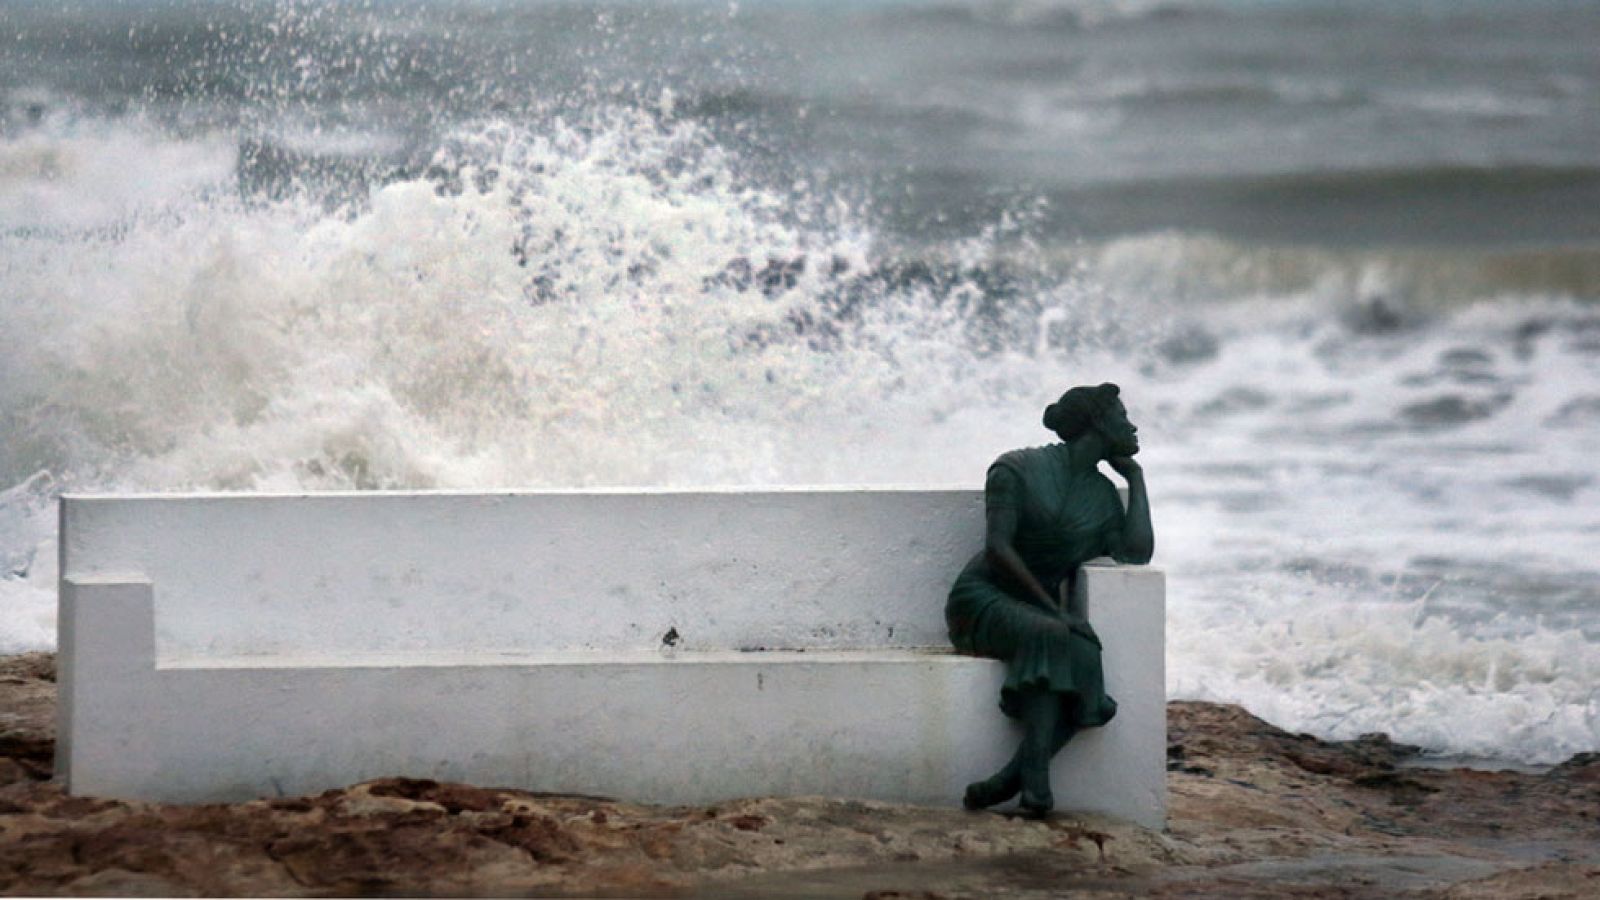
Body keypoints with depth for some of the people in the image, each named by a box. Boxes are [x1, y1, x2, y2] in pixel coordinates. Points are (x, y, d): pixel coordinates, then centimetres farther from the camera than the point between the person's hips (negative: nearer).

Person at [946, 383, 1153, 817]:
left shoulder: (1105, 496, 14)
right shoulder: (1019, 469, -4)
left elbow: (1137, 553, -4)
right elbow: (997, 548, -14)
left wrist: (1136, 479, 5)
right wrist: (1052, 608, -23)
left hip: (1040, 612, 6)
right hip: (982, 601, -6)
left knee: (1087, 669, -28)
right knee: (1053, 637, -37)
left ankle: (1010, 779, -39)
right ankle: (1035, 778, -45)